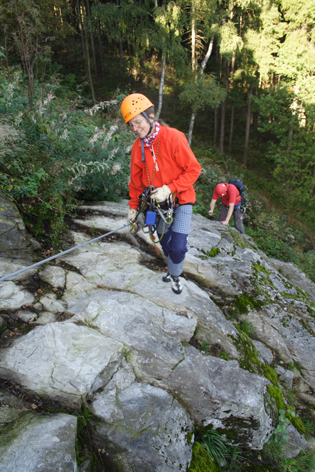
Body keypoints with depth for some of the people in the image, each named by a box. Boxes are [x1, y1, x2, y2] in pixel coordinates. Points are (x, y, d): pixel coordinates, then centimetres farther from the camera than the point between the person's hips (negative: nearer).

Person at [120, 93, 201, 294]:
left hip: (181, 200, -4)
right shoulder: (138, 147, -2)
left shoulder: (173, 137, -18)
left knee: (178, 247, -11)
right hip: (159, 202, 5)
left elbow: (194, 170, -17)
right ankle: (173, 269, 43)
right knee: (165, 242, 15)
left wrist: (169, 189, -24)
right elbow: (136, 180, 9)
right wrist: (134, 206, 8)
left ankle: (175, 275, 20)